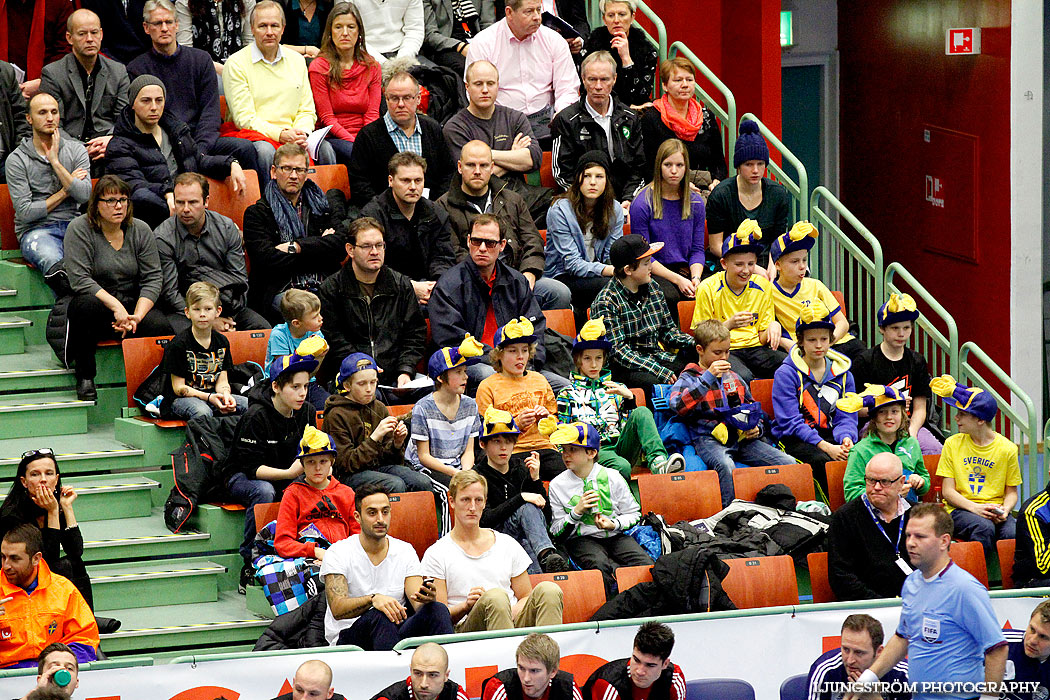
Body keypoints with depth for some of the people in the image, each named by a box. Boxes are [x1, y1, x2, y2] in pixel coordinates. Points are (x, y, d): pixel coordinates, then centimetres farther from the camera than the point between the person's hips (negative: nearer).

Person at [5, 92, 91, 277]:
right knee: (52, 260, -39)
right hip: (36, 229, -3)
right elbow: (25, 212, -5)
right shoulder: (16, 160, 2)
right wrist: (64, 192, 0)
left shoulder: (76, 150, 10)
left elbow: (84, 196, -4)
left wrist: (56, 162, -8)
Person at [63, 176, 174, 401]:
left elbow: (153, 278, -1)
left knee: (160, 328, -28)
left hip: (134, 303, 2)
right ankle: (84, 376, -20)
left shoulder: (141, 231, 4)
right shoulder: (79, 229, -7)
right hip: (97, 302, -2)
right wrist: (116, 307, -27)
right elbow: (80, 280, -17)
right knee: (86, 304, -38)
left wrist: (137, 316, -18)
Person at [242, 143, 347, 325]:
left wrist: (297, 247, -5)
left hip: (324, 289, 3)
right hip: (281, 292, -3)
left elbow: (341, 245, 5)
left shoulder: (323, 205, 22)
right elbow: (267, 260, -5)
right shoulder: (257, 213, 10)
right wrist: (320, 246, 2)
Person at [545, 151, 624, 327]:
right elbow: (571, 262, -17)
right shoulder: (560, 210, -12)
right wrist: (608, 270, -31)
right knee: (607, 285, -31)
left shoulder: (615, 210, 4)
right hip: (562, 277, -5)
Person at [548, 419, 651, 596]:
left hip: (616, 535, 2)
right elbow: (556, 531, 4)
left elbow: (634, 514, 9)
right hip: (582, 540, -2)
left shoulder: (612, 477, 3)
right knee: (600, 564, -37)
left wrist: (614, 524, -11)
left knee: (646, 563, -27)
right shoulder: (557, 485, 3)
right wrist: (577, 512, -12)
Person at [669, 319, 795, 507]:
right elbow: (677, 406, -15)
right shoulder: (688, 378, 7)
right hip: (708, 439, -5)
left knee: (788, 463, -16)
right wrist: (708, 377, -15)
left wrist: (757, 429, 9)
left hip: (742, 437, 6)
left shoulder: (733, 378, 25)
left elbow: (754, 410, 34)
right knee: (726, 466, -41)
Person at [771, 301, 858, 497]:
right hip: (793, 438, -4)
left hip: (829, 435, 4)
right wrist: (825, 446, -23)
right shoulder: (786, 374, -5)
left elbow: (846, 416, 9)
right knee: (823, 461, -35)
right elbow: (790, 421, -12)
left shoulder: (842, 373, 12)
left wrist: (846, 438, -17)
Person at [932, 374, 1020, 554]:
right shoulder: (952, 444, 5)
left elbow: (1011, 491, 11)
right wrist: (975, 508, -16)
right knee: (984, 527, -36)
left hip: (995, 510, 1)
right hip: (960, 510, -1)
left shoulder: (1007, 449, 4)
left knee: (1013, 533, -33)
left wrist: (1005, 510, -12)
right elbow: (948, 491, 2)